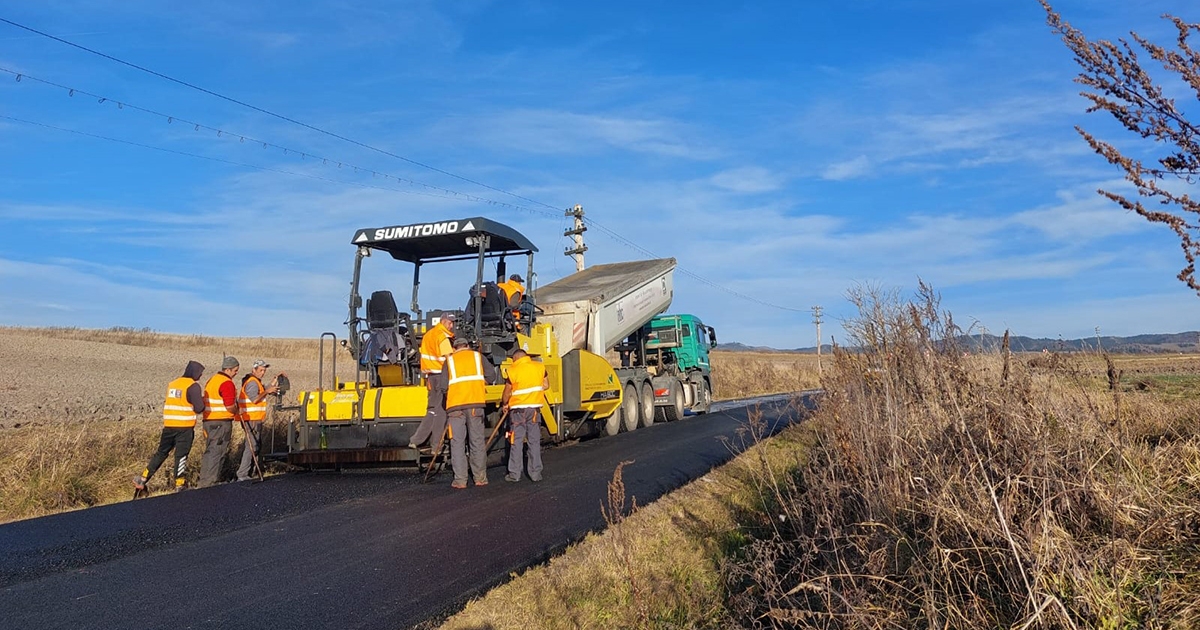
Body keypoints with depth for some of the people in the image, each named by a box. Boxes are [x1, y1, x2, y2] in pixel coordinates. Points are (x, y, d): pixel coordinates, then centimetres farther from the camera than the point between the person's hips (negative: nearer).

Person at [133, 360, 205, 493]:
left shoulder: (172, 384, 12)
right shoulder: (193, 386, -10)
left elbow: (175, 403, 17)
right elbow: (199, 408, -15)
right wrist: (202, 400, 5)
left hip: (168, 426, 6)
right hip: (185, 427, -6)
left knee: (161, 453, 16)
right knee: (181, 455, 2)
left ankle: (142, 479, 15)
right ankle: (179, 485, 7)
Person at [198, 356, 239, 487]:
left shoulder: (212, 380, 15)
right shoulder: (227, 383, -15)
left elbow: (210, 400, 18)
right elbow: (229, 406, -20)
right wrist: (236, 411, 0)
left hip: (208, 421, 9)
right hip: (222, 422, -9)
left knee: (210, 451, 17)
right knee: (217, 452, -4)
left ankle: (205, 480, 24)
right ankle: (208, 482, -4)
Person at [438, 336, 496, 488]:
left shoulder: (449, 360, 13)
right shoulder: (477, 356, 15)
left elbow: (442, 384, 4)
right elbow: (491, 375, 5)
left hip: (455, 404, 0)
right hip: (475, 403, 1)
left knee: (457, 442, 2)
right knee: (478, 441, 7)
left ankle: (460, 480, -1)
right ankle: (480, 478, 10)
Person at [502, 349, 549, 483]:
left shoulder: (513, 370, -7)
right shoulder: (540, 366, 3)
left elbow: (507, 392, 0)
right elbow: (546, 386, 9)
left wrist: (504, 404, 18)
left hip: (518, 408, -3)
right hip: (535, 408, 3)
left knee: (516, 442, 4)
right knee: (535, 442, 7)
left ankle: (514, 474, 5)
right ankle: (536, 474, 9)